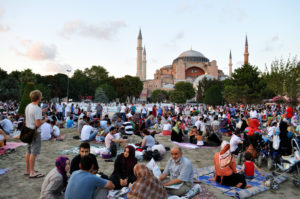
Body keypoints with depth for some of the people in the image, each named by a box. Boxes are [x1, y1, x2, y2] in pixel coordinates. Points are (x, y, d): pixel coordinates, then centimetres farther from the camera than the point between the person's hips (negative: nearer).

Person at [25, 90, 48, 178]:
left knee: (29, 151, 17)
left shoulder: (28, 106, 7)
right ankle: (32, 172, 6)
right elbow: (38, 124, -24)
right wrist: (45, 120, -8)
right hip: (35, 132, -9)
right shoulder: (37, 109, -21)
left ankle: (28, 170, 28)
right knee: (34, 152, -1)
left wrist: (42, 112, 22)